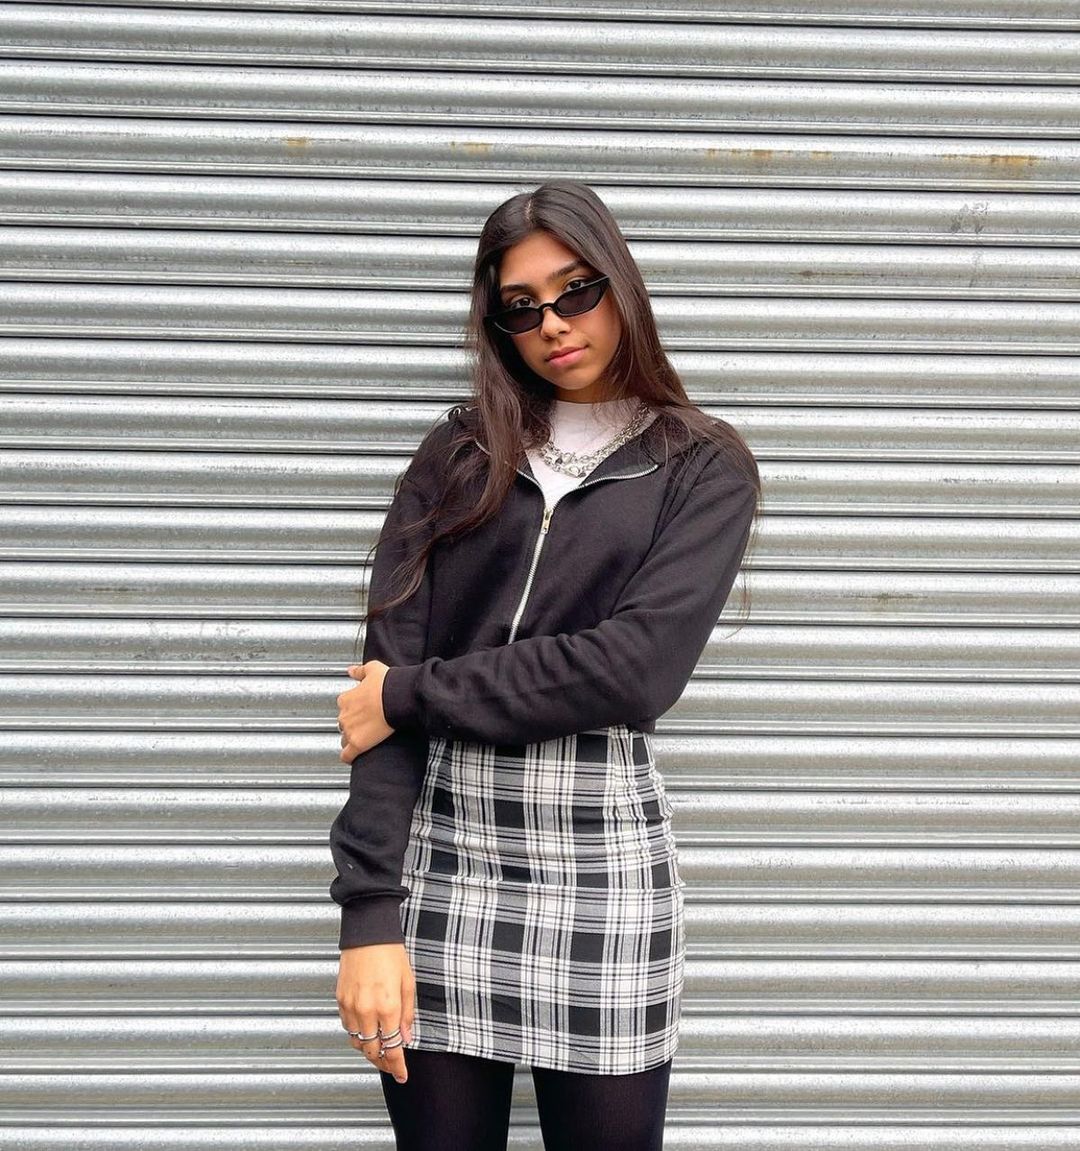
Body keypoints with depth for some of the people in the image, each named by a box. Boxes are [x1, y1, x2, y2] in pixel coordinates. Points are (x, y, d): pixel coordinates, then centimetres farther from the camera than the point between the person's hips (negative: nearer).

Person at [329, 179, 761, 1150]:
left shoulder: (704, 469, 3)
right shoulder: (457, 457, 7)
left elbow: (634, 666, -13)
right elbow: (387, 676, -2)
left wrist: (414, 694, -9)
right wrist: (370, 916, -10)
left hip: (603, 853, -1)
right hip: (442, 848, 2)